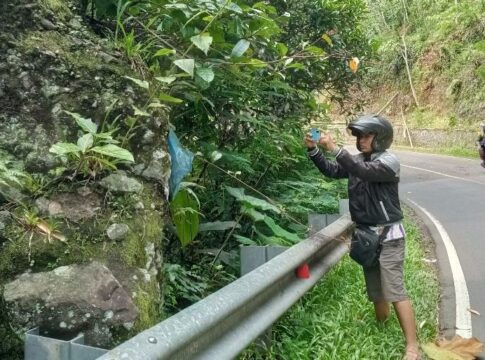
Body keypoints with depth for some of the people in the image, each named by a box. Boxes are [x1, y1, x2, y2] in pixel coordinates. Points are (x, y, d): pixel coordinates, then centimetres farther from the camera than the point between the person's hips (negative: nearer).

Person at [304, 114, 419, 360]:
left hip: (387, 235, -7)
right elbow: (331, 170, 7)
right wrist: (313, 149, -7)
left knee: (394, 291, -11)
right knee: (375, 291, 17)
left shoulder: (389, 161, -14)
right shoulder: (358, 160, 8)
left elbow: (364, 172, -30)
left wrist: (333, 148, -34)